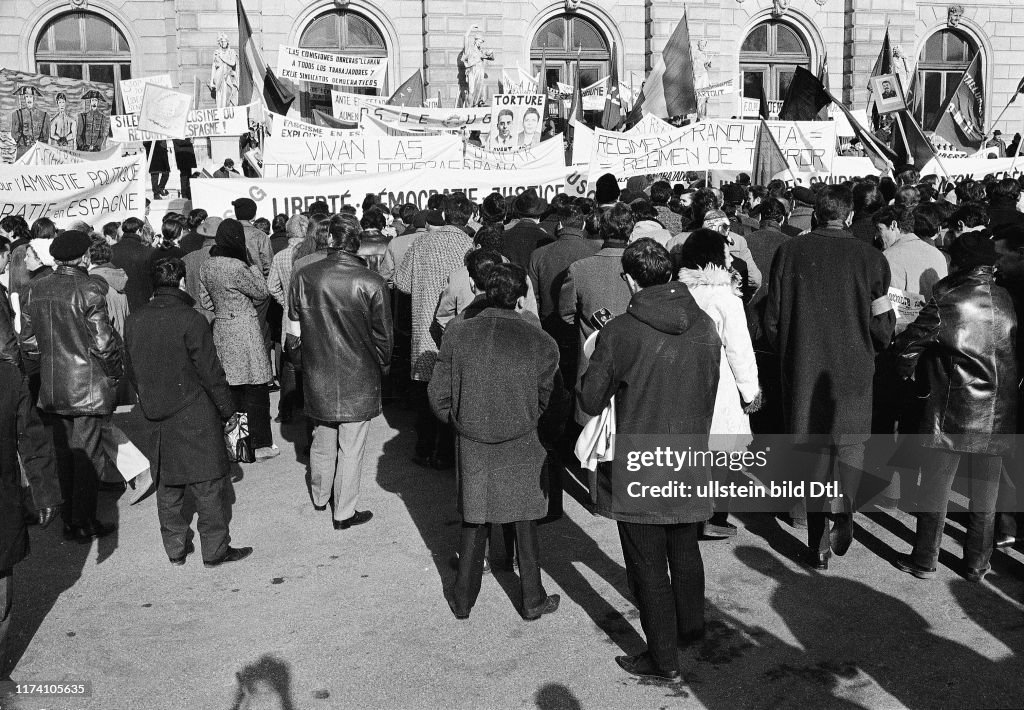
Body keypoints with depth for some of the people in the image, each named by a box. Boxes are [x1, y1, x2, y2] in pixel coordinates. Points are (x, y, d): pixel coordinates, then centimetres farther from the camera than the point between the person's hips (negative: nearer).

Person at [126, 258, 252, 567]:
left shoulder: (134, 321, 1)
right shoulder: (190, 320, -17)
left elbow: (131, 371, 10)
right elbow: (211, 373, -15)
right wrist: (228, 410, -5)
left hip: (154, 421, 6)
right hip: (194, 418, -6)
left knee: (168, 486, 16)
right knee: (208, 484, 6)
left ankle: (175, 549, 25)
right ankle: (215, 550, 14)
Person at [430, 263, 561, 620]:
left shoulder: (457, 334, -9)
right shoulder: (541, 342, -13)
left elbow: (439, 394, -3)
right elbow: (548, 400, 0)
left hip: (472, 444, 2)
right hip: (521, 447, -1)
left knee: (474, 522, 18)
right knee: (525, 523, 16)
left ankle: (463, 599, 30)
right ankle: (532, 600, 29)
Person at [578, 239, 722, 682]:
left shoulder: (620, 332, -18)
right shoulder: (705, 326, -4)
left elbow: (591, 401, -9)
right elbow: (710, 392, 9)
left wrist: (594, 365, 9)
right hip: (691, 466, 5)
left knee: (648, 567, 9)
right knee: (685, 552, 25)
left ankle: (663, 660, 20)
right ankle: (690, 628, 44)